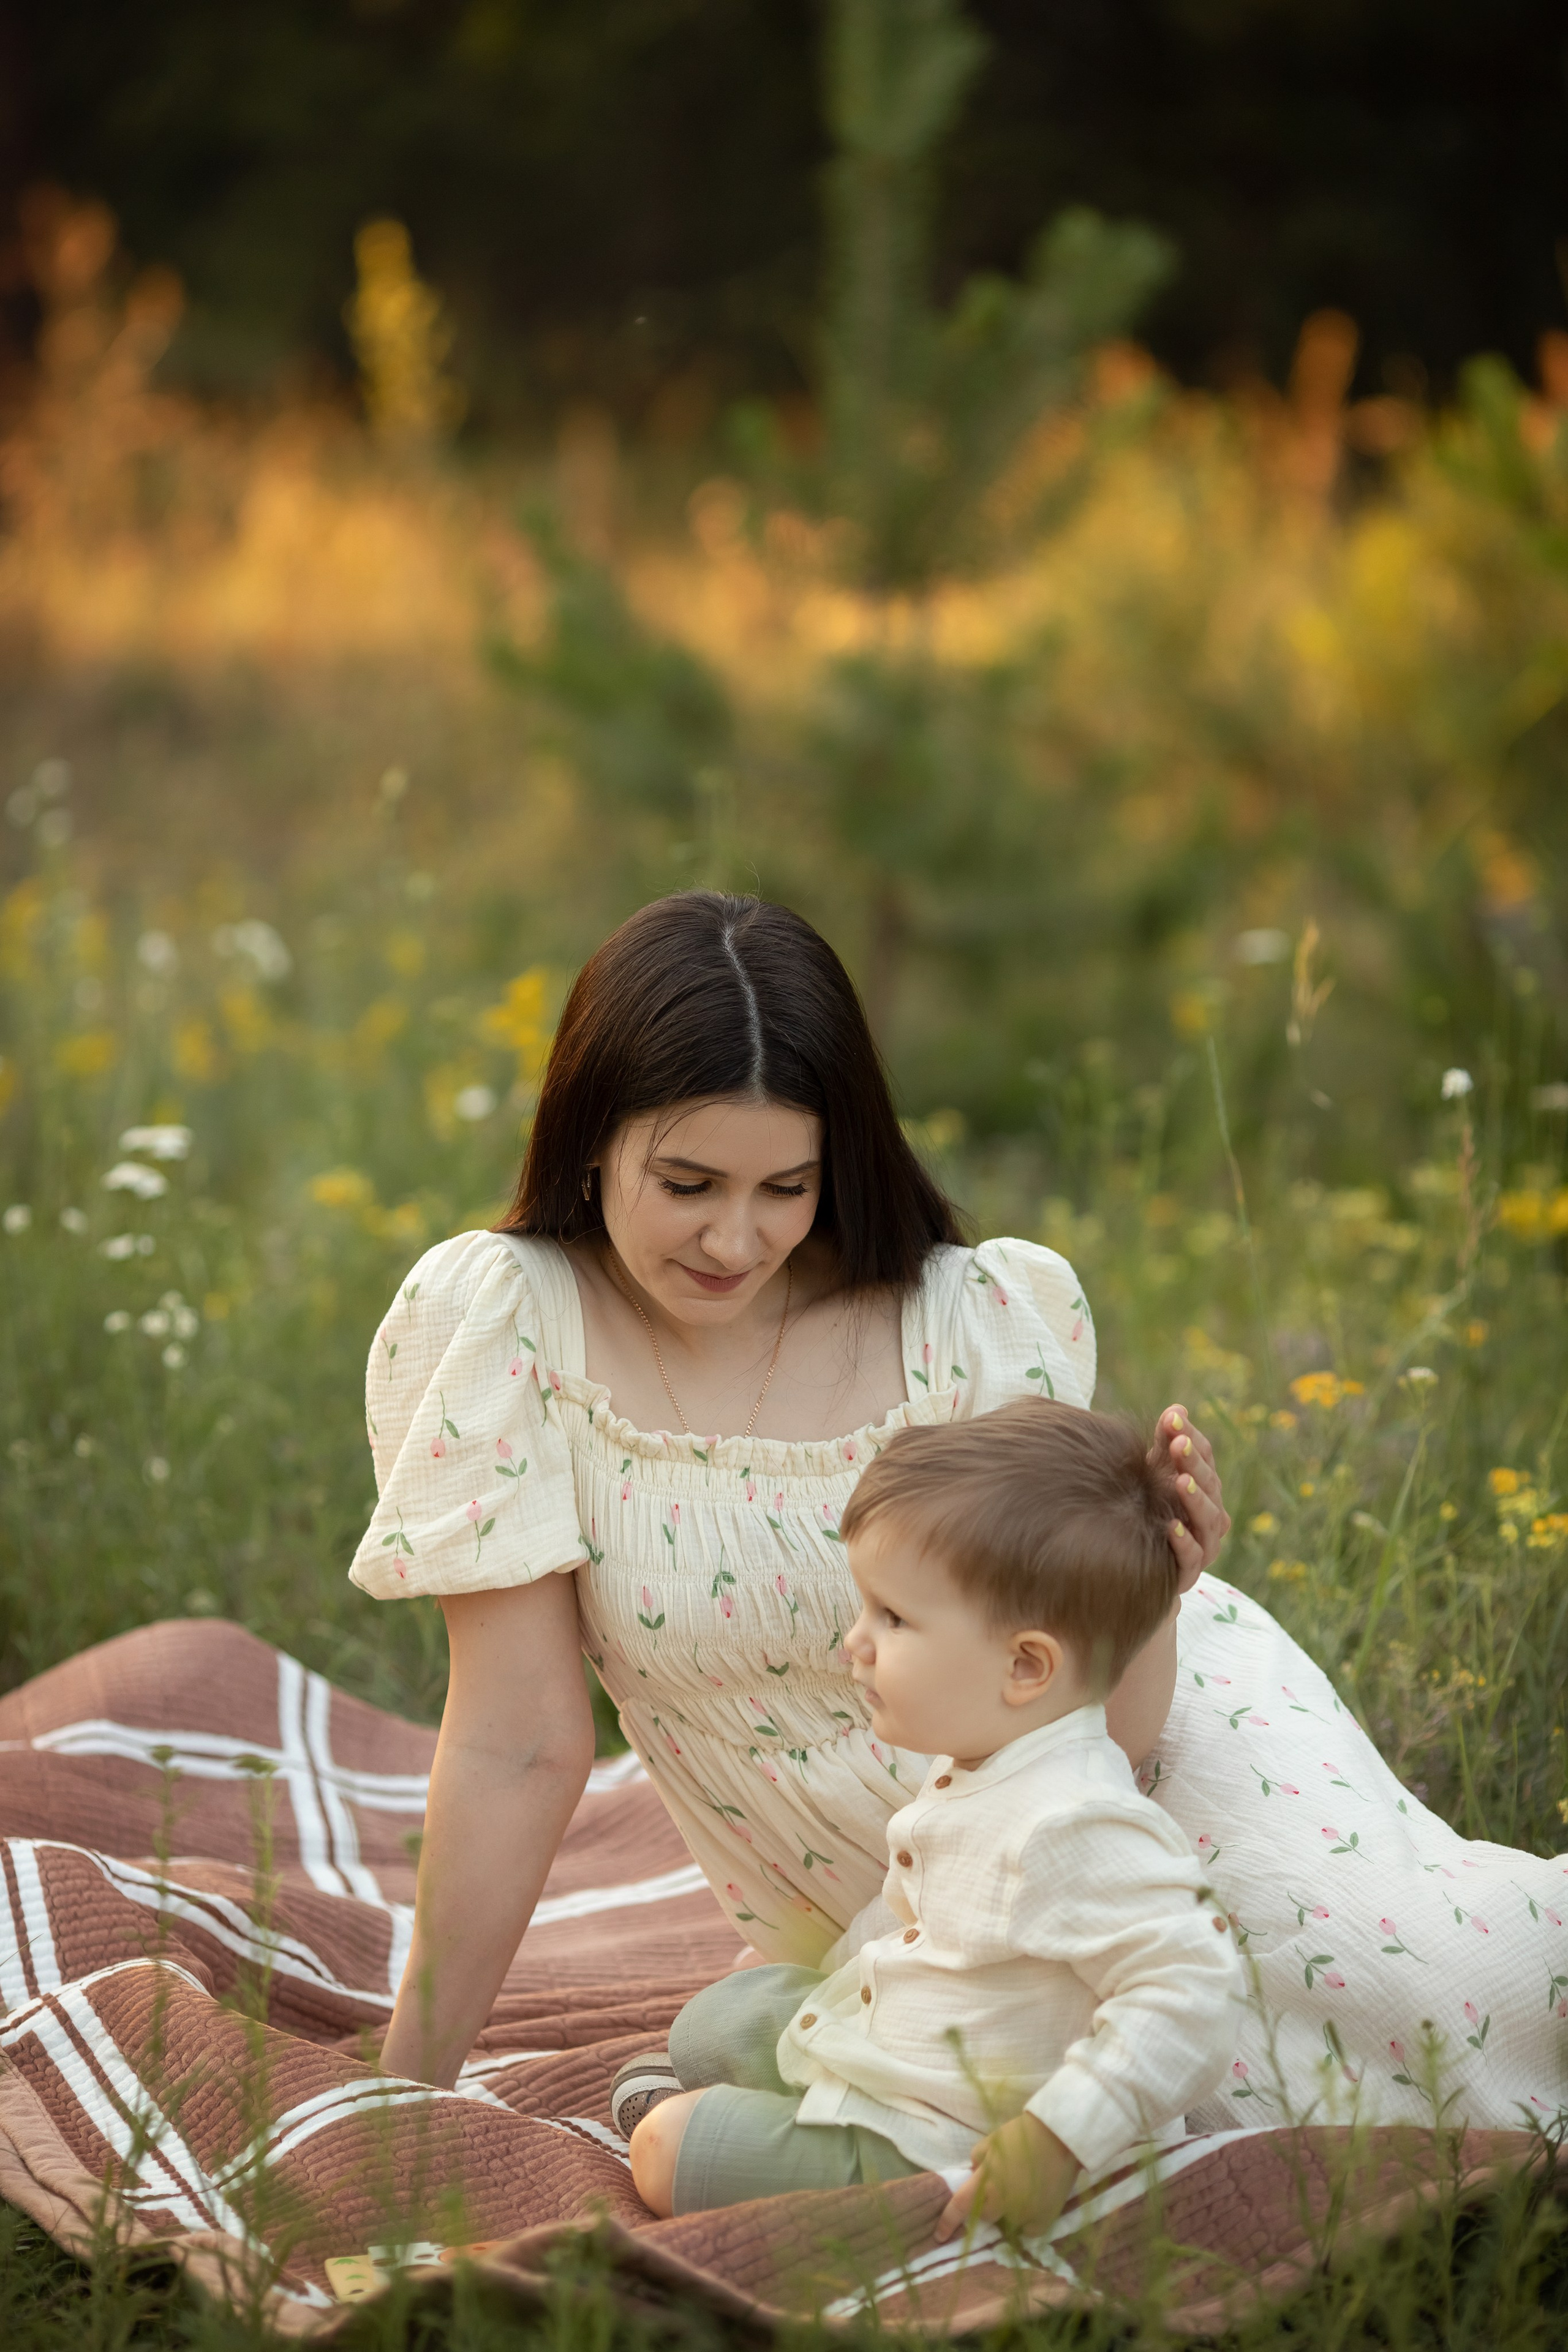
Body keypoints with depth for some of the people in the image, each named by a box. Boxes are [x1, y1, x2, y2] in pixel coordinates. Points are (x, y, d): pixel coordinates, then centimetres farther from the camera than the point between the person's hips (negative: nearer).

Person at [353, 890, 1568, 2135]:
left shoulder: (968, 1322, -20)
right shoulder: (492, 1320, -19)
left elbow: (1095, 1733, -15)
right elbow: (520, 1741, -16)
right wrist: (412, 2082, -17)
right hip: (884, 1931, 1)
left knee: (1425, 1976, -28)